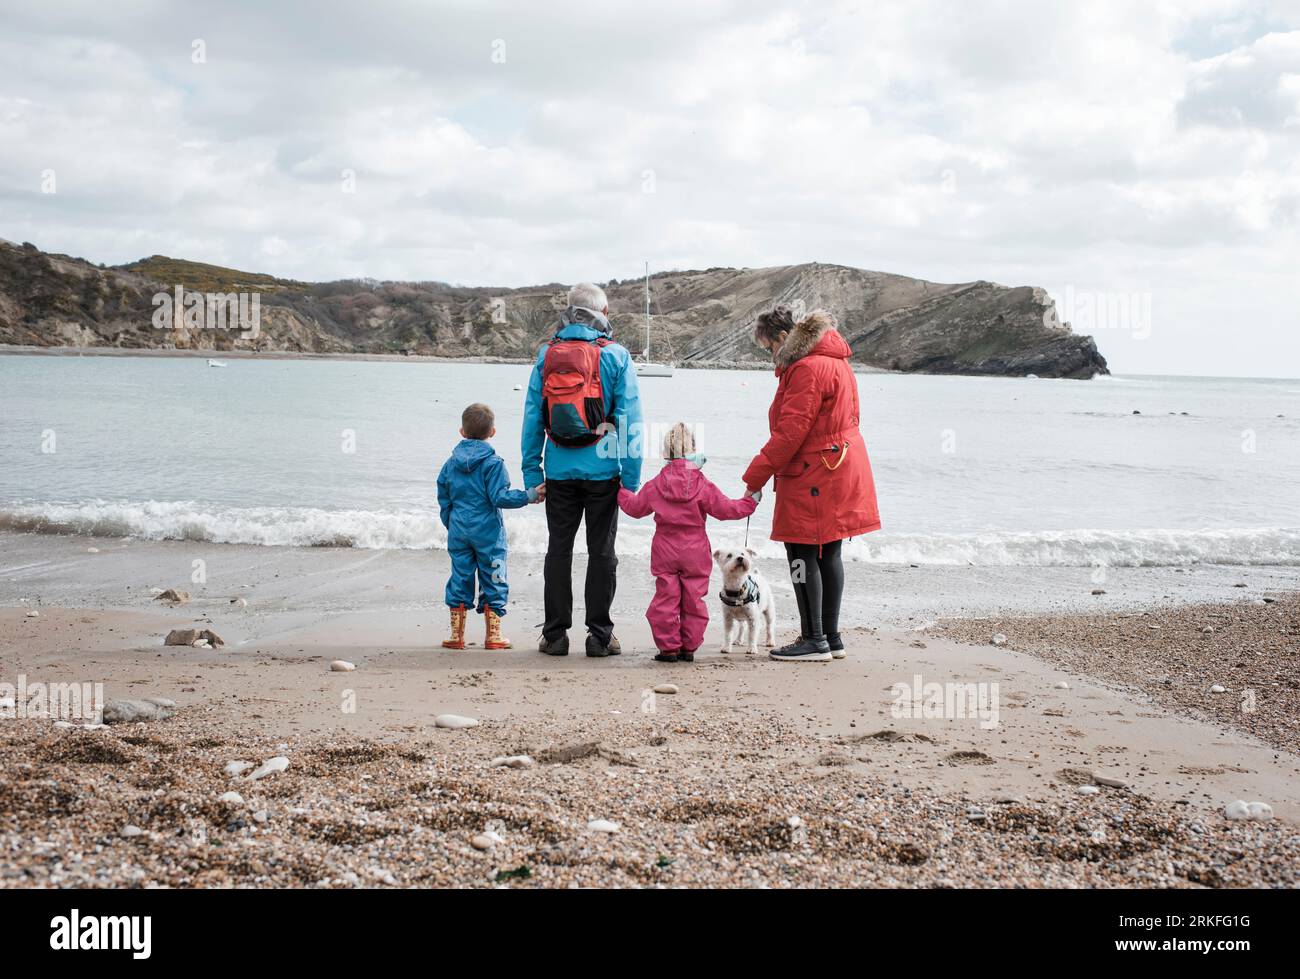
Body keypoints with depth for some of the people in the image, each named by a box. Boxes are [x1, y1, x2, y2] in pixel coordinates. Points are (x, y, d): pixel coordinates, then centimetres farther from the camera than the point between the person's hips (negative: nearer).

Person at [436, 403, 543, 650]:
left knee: (460, 579, 9)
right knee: (493, 582, 4)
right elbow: (500, 497, -17)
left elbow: (444, 500, 12)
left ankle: (457, 635, 10)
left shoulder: (451, 463, 6)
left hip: (459, 533, 4)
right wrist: (530, 495, -13)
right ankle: (493, 635, 6)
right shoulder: (493, 463, -10)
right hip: (488, 532, -4)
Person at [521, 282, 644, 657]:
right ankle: (599, 635, 7)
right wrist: (631, 476, -2)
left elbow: (532, 417, 4)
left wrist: (531, 472, 9)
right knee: (602, 552, 6)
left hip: (559, 470, 2)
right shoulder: (616, 356, -4)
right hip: (602, 469, -2)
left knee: (558, 550, 10)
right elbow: (630, 419, -5)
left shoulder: (546, 354, 4)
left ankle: (555, 633, 11)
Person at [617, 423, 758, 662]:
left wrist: (621, 492, 30)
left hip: (665, 552, 1)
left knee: (666, 599, 4)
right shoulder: (703, 485, -8)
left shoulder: (656, 485, -2)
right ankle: (689, 647, 11)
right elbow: (726, 509, -3)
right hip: (695, 552, -1)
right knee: (693, 600, 7)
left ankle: (669, 647, 4)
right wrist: (749, 501, 11)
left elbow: (635, 507, 12)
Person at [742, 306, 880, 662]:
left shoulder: (808, 369, -17)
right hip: (840, 470, 10)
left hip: (813, 479, -10)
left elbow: (790, 432, -20)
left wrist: (756, 477, -15)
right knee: (828, 554, 13)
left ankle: (814, 640, -3)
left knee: (802, 554, -5)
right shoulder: (835, 362, 16)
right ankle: (831, 638, 18)